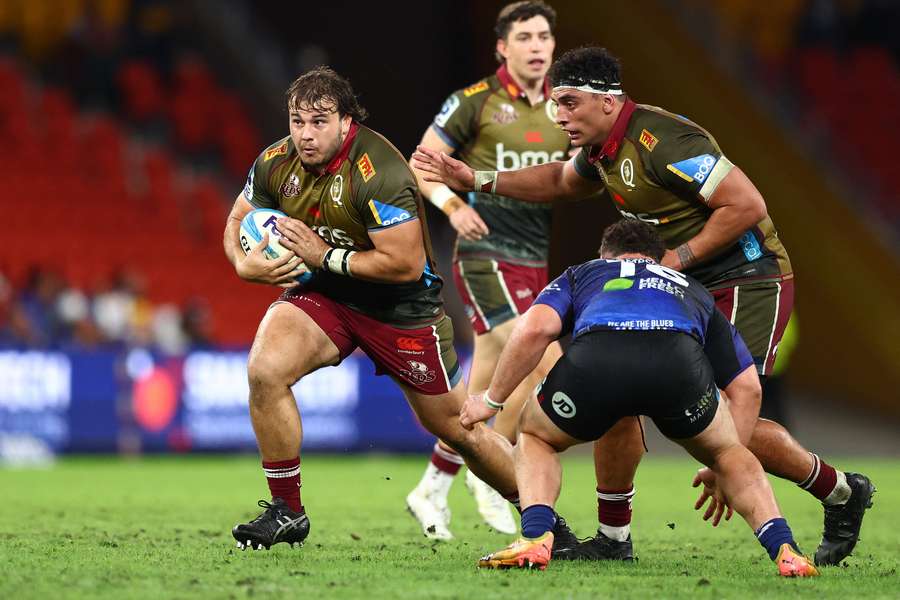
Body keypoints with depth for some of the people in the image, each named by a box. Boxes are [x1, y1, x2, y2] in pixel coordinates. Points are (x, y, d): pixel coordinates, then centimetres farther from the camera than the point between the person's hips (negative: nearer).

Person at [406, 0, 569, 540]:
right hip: (487, 256, -6)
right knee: (544, 361, -20)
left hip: (537, 263, 6)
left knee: (486, 387, 9)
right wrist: (454, 206, -18)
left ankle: (431, 491, 22)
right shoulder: (476, 101, -5)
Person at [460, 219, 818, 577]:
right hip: (679, 361, 1)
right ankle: (784, 550, 12)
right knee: (723, 452, 32)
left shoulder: (580, 275, 39)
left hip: (595, 358, -1)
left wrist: (492, 400, 28)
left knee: (534, 437, 31)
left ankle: (535, 539, 6)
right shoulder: (691, 289, 45)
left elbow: (534, 329, 17)